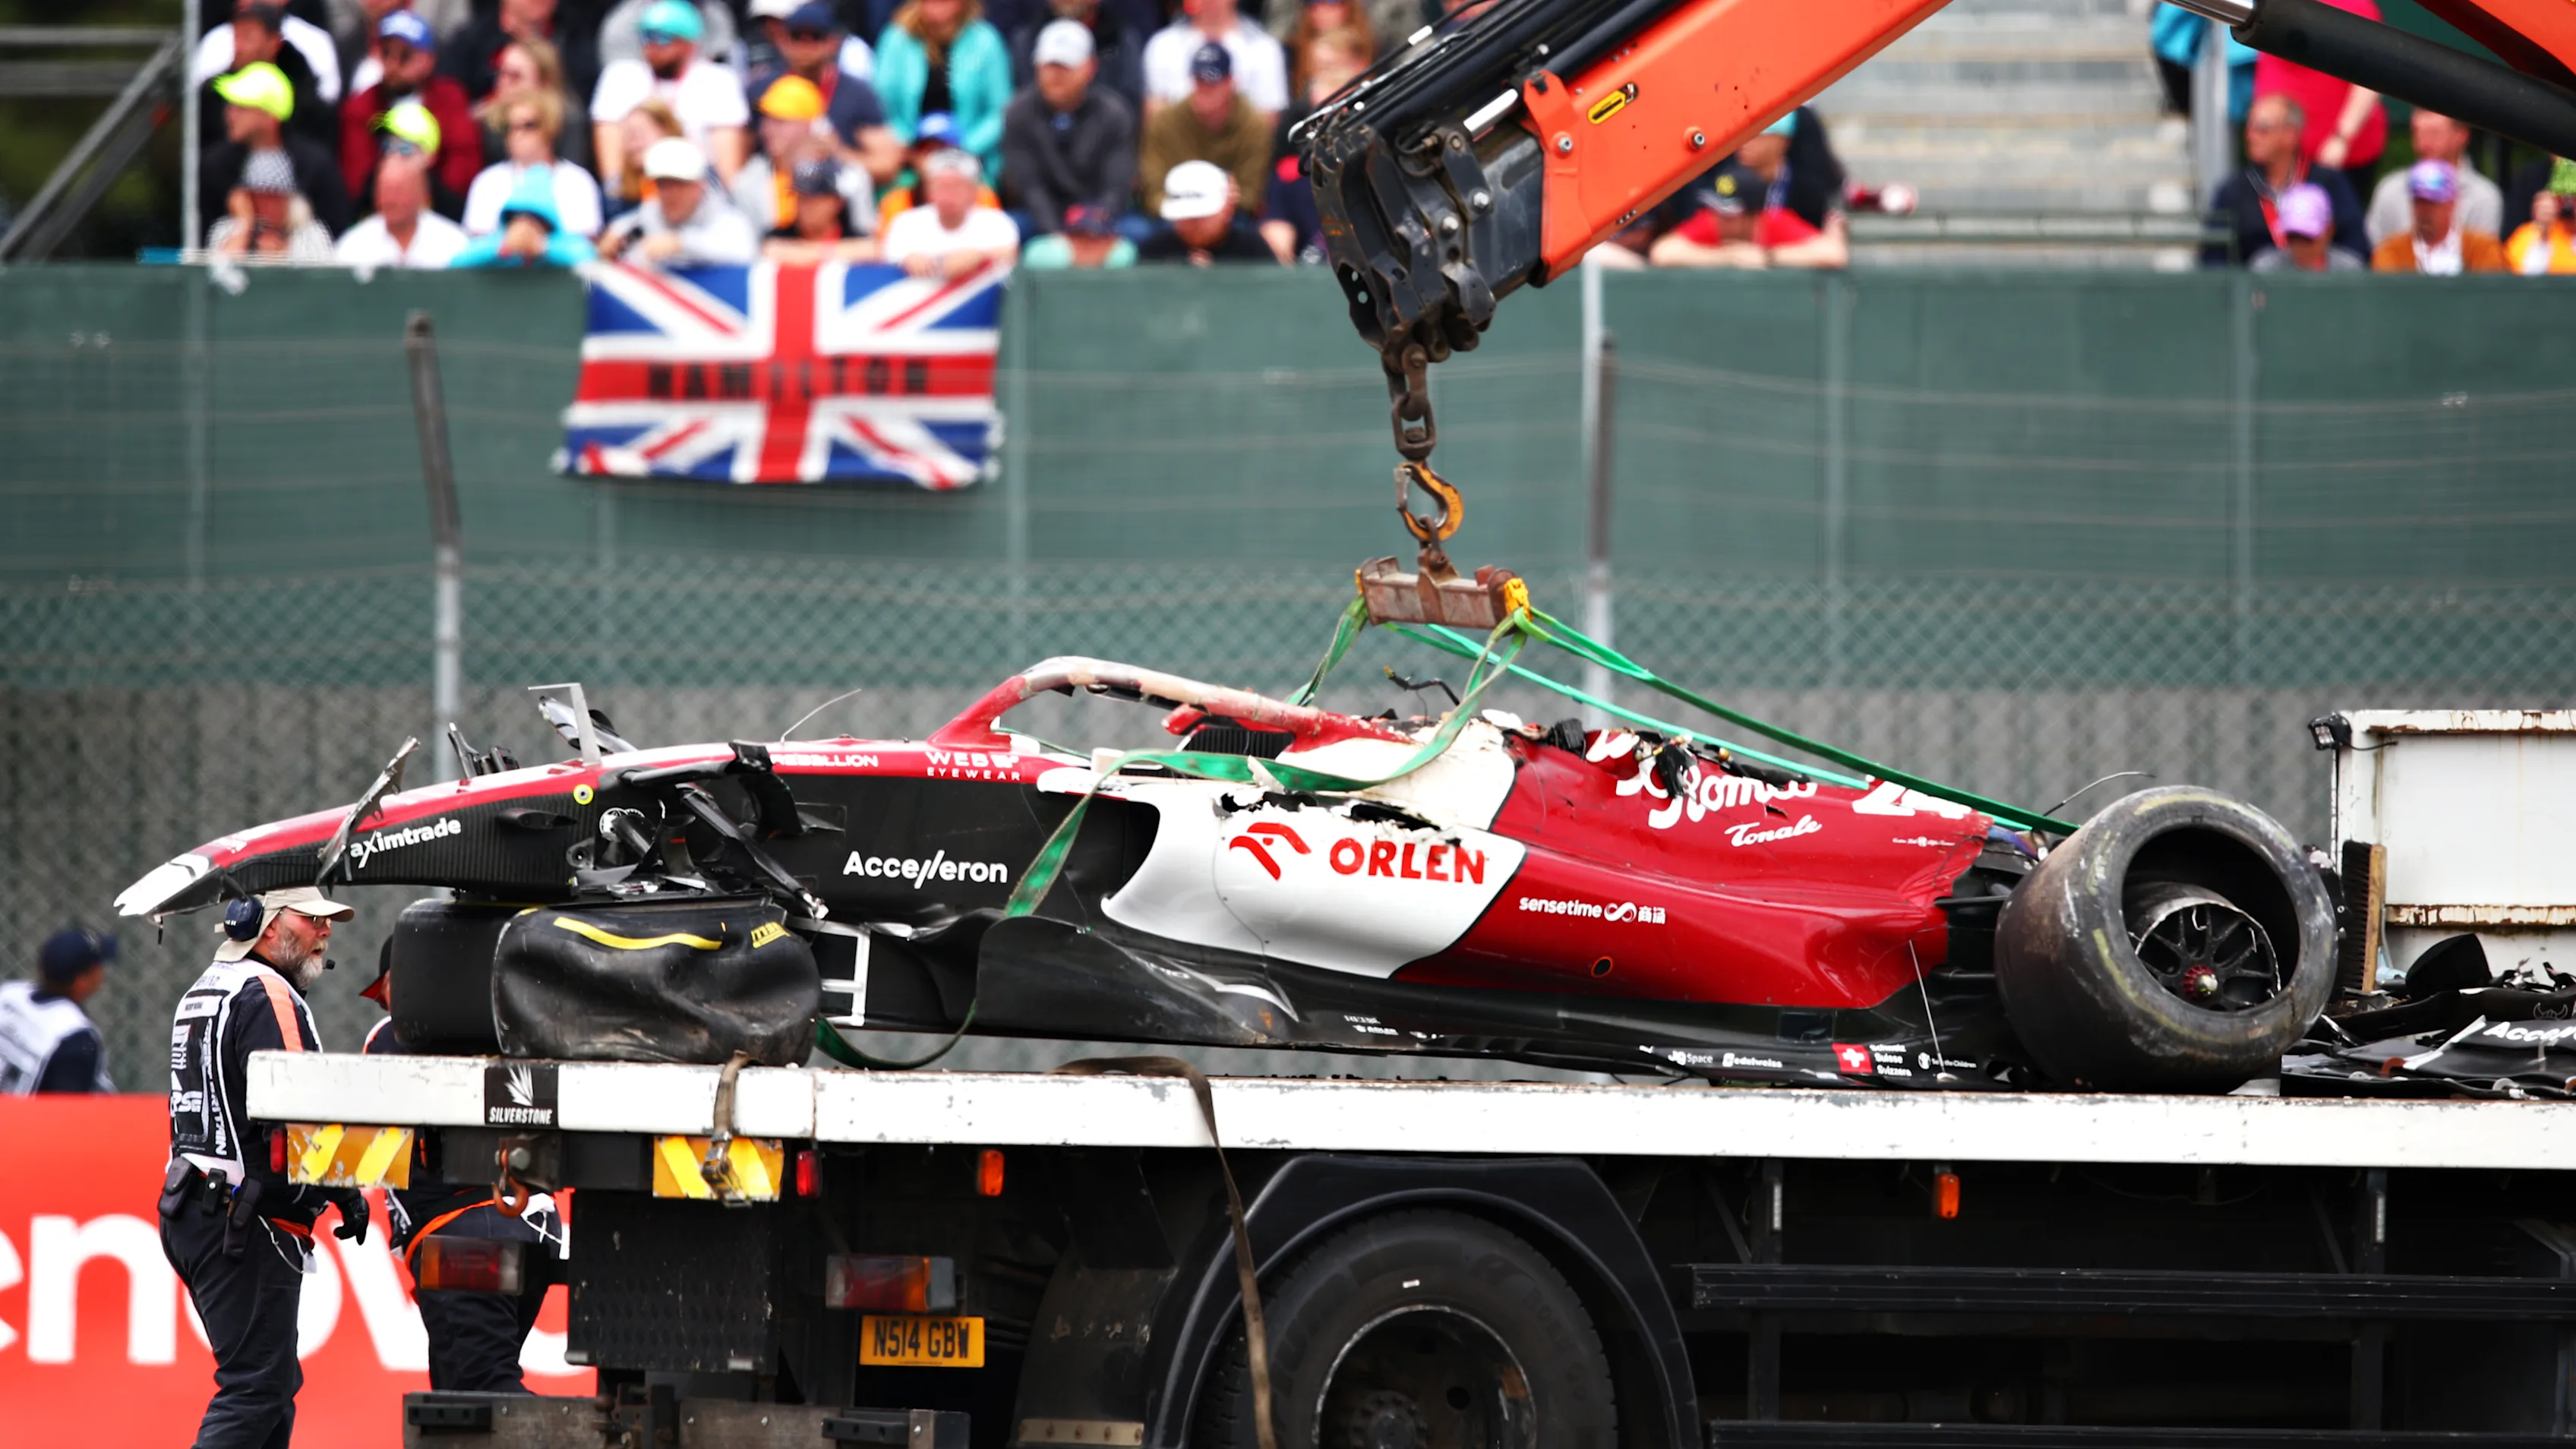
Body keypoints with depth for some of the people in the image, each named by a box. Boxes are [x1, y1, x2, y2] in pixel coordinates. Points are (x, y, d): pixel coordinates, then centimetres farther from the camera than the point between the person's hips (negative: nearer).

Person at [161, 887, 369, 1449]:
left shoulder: (200, 995, 19)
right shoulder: (268, 996, -13)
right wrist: (346, 1192, -12)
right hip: (248, 1225, -10)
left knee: (277, 1382, 14)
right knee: (256, 1389, -11)